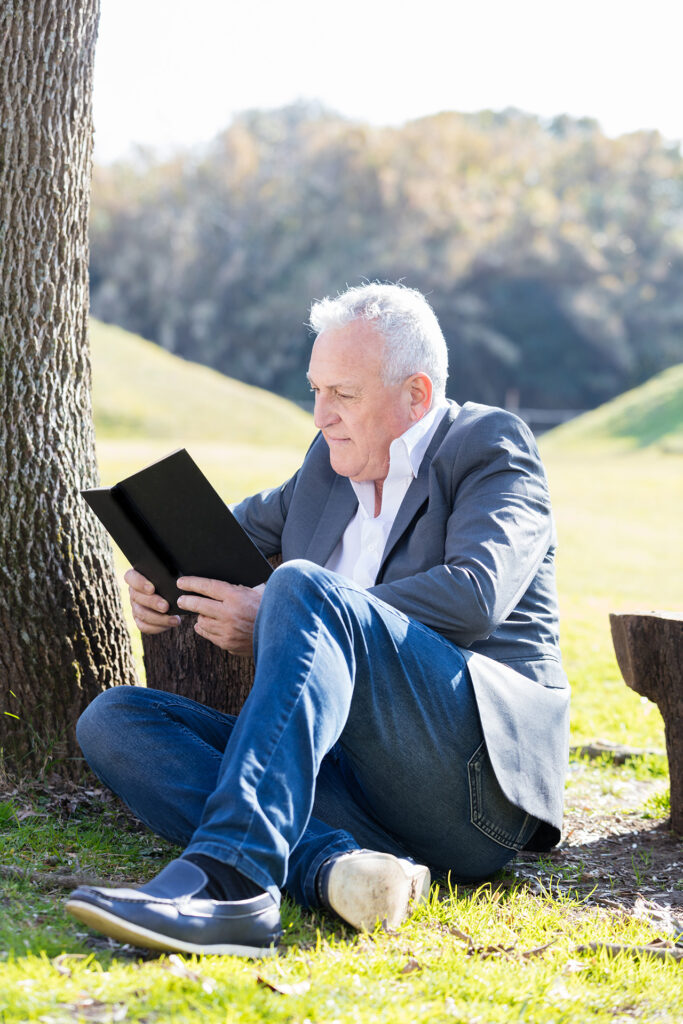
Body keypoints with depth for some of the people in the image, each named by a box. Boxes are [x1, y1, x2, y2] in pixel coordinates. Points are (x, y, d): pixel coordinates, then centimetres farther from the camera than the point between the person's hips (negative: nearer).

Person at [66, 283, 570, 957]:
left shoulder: (491, 445, 3)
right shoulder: (329, 463, 22)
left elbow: (474, 597, -15)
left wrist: (274, 618, -17)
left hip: (477, 766, -7)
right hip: (343, 779, 7)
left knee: (303, 587, -29)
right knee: (113, 720, -10)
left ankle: (227, 879, -48)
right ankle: (333, 868, -34)